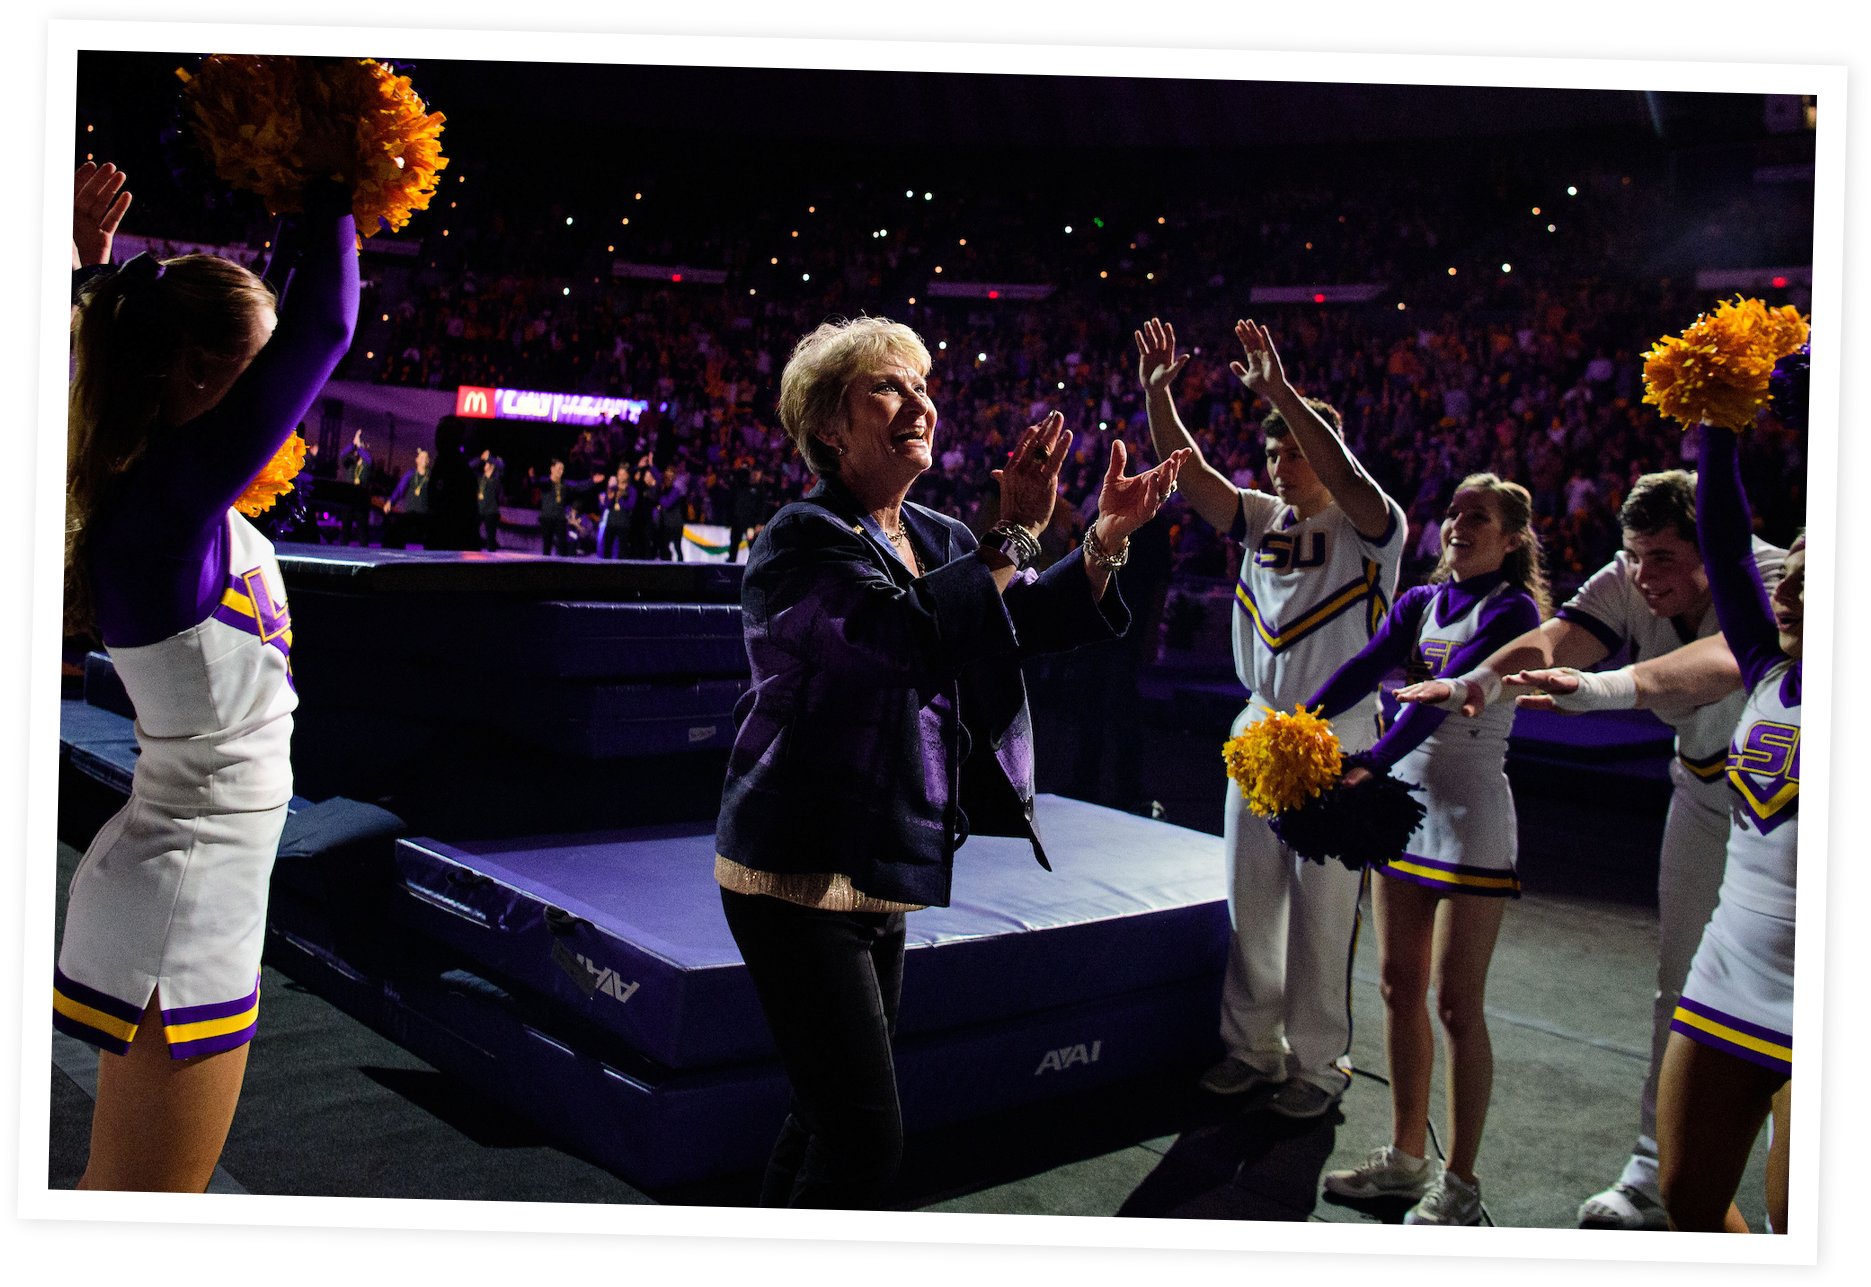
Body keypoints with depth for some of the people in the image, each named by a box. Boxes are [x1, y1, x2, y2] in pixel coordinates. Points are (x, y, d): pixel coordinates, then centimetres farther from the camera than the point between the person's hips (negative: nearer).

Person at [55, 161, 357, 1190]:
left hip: (184, 899, 9)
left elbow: (285, 324, 17)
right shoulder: (168, 503, -22)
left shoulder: (176, 496, 4)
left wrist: (307, 215, 13)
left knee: (120, 1190, 22)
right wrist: (330, 193, -9)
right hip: (182, 919, -9)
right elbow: (322, 331, -23)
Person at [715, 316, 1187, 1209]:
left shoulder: (936, 538, 13)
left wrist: (1108, 537, -10)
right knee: (865, 1140, -11)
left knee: (829, 1116, 18)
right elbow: (909, 636, -28)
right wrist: (1017, 534, -23)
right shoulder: (801, 540, -13)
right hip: (801, 874, -9)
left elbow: (1033, 619, 6)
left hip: (876, 871, 9)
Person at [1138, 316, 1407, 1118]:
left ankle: (1317, 1062, 15)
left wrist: (1281, 393, -37)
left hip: (1339, 742, -5)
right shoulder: (1262, 519, 8)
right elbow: (1191, 474, -2)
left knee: (1323, 910, 2)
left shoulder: (1369, 529, -7)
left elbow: (1346, 478, -28)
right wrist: (1157, 394, -16)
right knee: (1251, 899, 11)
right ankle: (1253, 1046, 24)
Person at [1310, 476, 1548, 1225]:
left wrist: (1369, 766, -36)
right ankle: (1405, 1157, 26)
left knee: (1455, 1004, -1)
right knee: (1399, 988, 12)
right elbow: (1362, 670, -8)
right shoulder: (1420, 604, 9)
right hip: (1402, 802, 6)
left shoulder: (1512, 611, -9)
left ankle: (1460, 1185, 12)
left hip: (1469, 816, -6)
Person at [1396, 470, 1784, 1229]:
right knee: (1680, 982, 4)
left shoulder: (1770, 581, -31)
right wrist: (1479, 681, -56)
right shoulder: (1626, 585, -16)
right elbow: (1554, 639, -34)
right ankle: (1653, 1176, 12)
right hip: (1707, 787, 4)